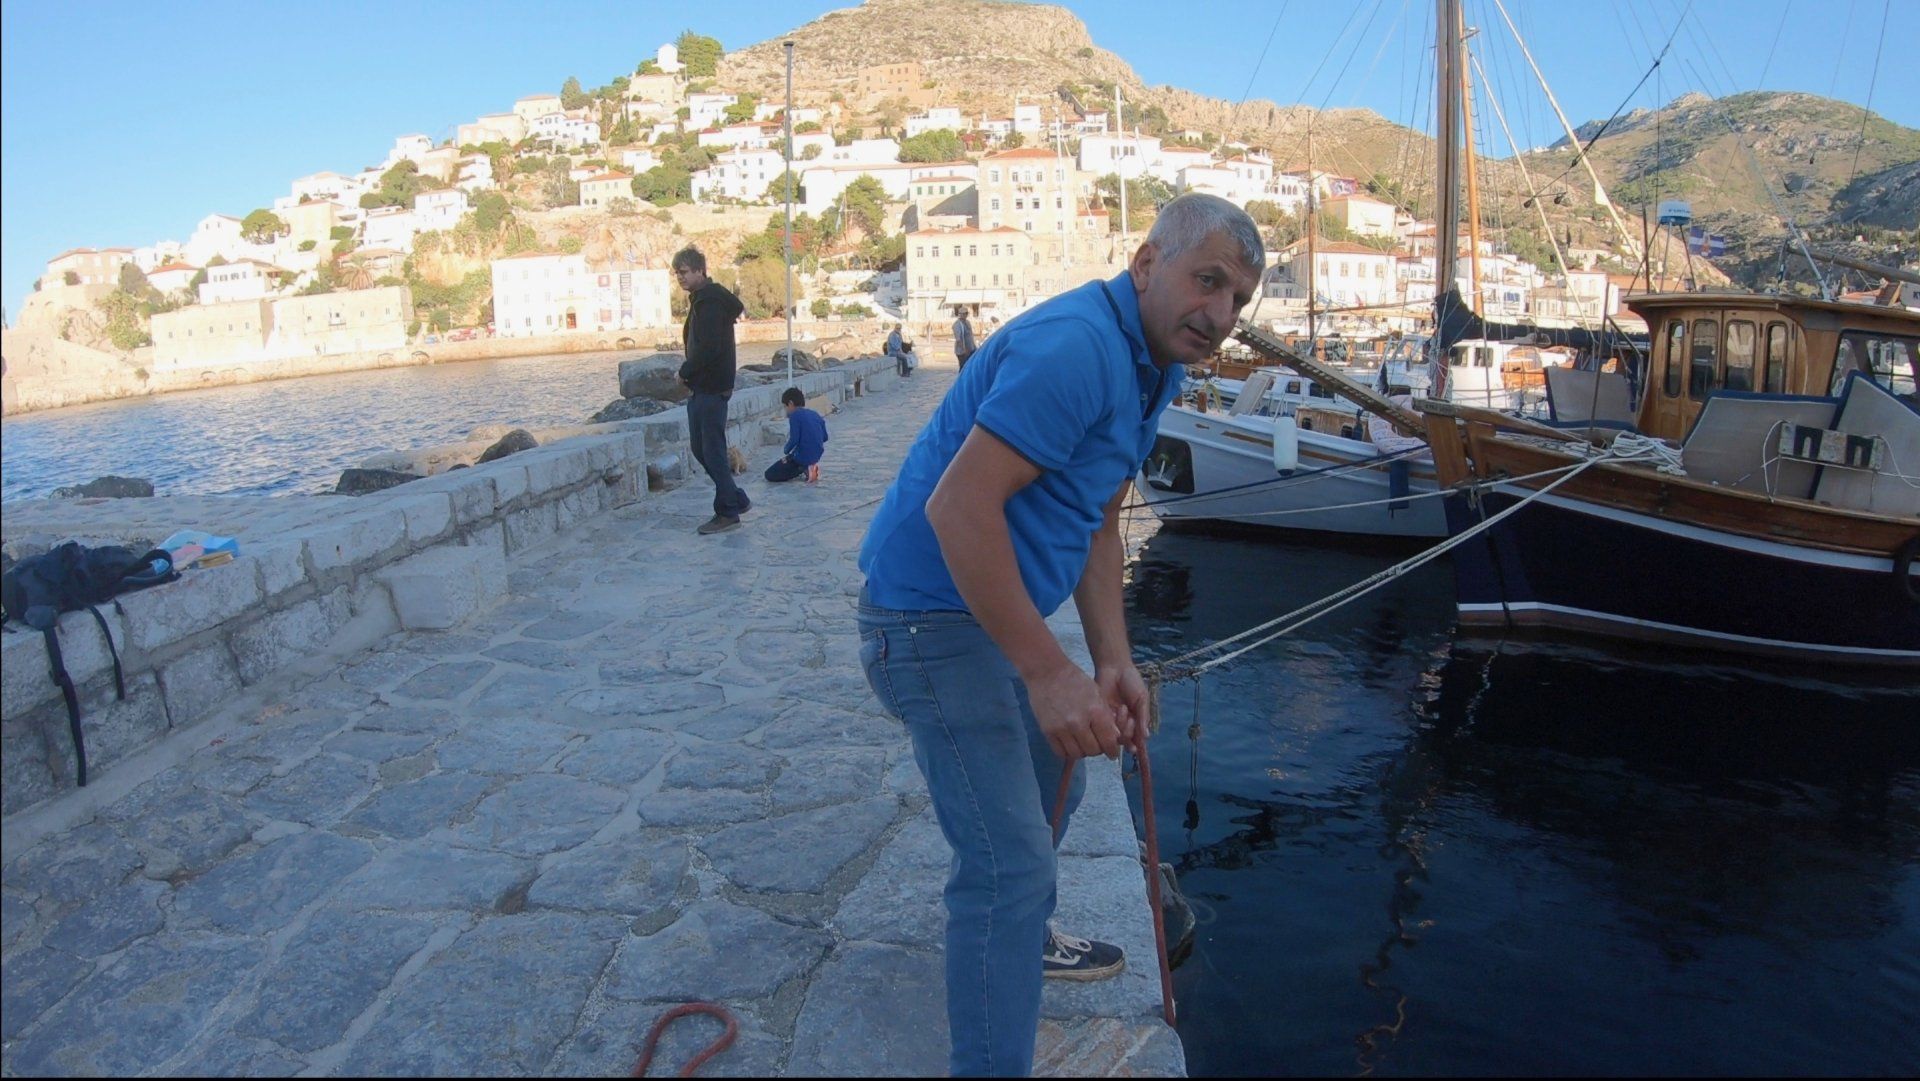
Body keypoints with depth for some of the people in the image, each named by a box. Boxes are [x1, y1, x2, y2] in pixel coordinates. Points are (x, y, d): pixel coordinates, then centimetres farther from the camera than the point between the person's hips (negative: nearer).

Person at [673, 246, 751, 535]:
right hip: (702, 387, 10)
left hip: (711, 388, -10)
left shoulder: (710, 302, -15)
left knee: (713, 451, -4)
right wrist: (689, 372, 6)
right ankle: (736, 500, 22)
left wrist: (685, 371, -11)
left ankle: (727, 512, 4)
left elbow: (707, 347, -24)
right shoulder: (702, 299, 16)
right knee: (700, 448, 14)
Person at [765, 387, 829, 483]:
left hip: (803, 457, -8)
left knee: (769, 475, 2)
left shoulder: (795, 415, -12)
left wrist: (785, 452, 1)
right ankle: (810, 467, 10)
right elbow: (825, 437, 10)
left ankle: (803, 469, -10)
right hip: (816, 456, 8)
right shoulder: (815, 414, 8)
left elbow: (794, 439, -18)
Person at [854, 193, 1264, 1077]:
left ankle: (1020, 940, 53)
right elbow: (958, 507, -31)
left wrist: (1113, 659, 3)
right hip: (932, 615, -11)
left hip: (998, 609, 11)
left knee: (1050, 783, 29)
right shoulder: (1076, 347, -24)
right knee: (1008, 855, -10)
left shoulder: (1151, 367, 9)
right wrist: (1048, 674, -29)